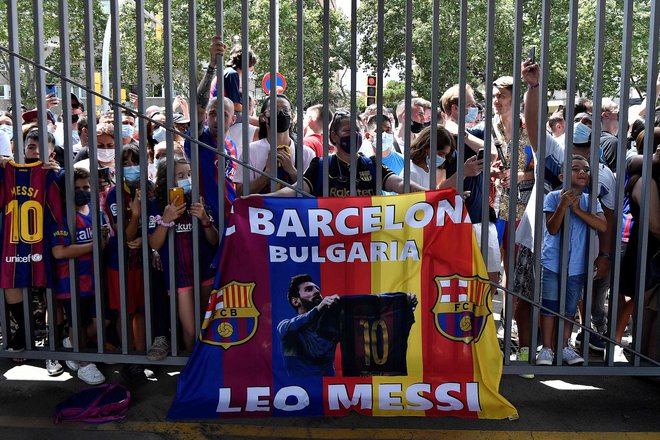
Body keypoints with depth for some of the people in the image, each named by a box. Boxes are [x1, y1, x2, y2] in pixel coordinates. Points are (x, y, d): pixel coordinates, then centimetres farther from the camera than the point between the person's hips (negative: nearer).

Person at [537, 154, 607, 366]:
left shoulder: (590, 201, 2)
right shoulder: (554, 197, -6)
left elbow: (603, 226, -12)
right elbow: (552, 229, -13)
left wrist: (577, 210, -19)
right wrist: (562, 206, -25)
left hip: (577, 265, 3)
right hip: (553, 263, -3)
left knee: (570, 308, 12)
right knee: (549, 306, 3)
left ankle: (564, 347, 26)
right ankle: (546, 348, 14)